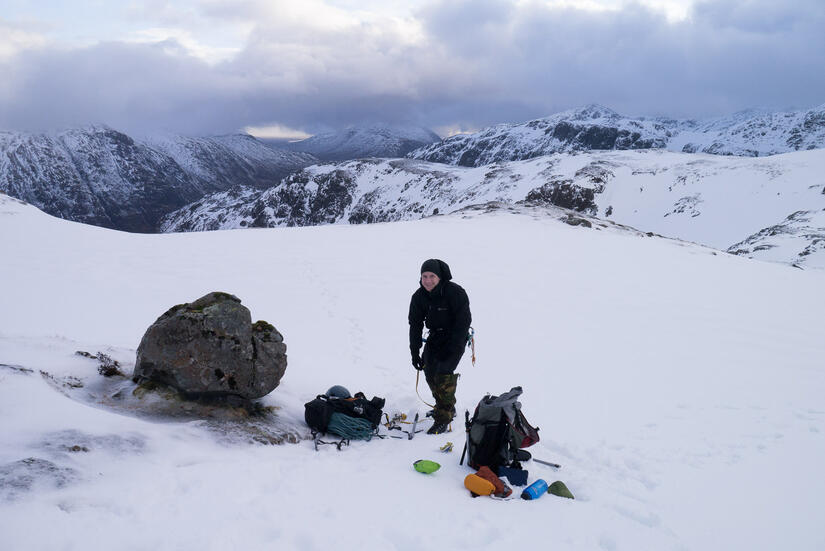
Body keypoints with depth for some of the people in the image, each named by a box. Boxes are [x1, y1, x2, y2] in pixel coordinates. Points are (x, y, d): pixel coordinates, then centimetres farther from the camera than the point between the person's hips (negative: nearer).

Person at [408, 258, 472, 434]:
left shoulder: (455, 293, -21)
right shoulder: (419, 297, -5)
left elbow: (463, 321, -20)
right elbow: (415, 324, 2)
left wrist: (452, 350, -23)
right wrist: (414, 352, -4)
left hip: (456, 337, -6)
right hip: (436, 336, 7)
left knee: (444, 371, -19)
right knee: (429, 369, 6)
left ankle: (443, 419, -13)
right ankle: (448, 407, 28)